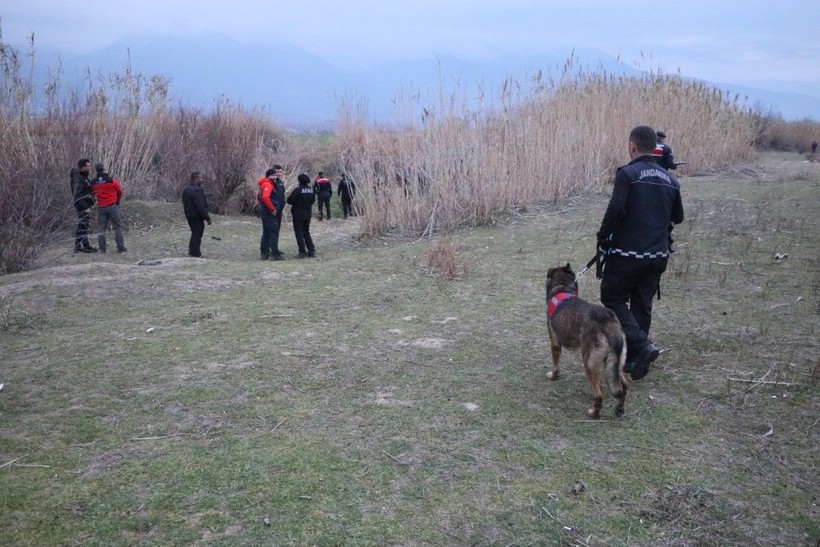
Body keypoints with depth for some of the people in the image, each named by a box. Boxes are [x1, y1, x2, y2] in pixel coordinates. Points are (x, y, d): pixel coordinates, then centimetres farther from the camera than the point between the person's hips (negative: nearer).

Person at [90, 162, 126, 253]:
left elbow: (93, 193, 10)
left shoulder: (93, 182, 1)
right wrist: (117, 200, 19)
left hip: (101, 207, 3)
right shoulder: (111, 180, -9)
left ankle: (102, 249, 8)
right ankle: (120, 247, -2)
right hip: (113, 206, -3)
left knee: (101, 228, 10)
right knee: (118, 227, 3)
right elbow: (120, 191, 1)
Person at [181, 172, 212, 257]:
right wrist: (207, 218, -19)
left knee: (194, 234, 21)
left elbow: (185, 204, 19)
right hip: (197, 217, -10)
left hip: (189, 216, 10)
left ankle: (191, 252, 28)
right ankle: (195, 254, 0)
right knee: (197, 235, -3)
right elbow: (201, 206, -24)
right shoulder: (196, 190, -21)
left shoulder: (186, 189, 11)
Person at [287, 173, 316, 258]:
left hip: (298, 214, -6)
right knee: (306, 232, 17)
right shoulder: (311, 190, 1)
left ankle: (302, 252, -2)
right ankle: (311, 251, 12)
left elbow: (289, 200, -16)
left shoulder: (298, 190, -18)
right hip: (308, 214, 6)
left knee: (299, 233, 1)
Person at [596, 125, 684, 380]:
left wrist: (603, 239, -8)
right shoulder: (670, 179, 9)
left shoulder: (627, 173, -11)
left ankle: (641, 345, -8)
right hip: (658, 254, 6)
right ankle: (634, 358, 19)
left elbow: (616, 209, -21)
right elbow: (678, 217, 16)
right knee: (642, 304, 15)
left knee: (613, 299, 8)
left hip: (628, 252, -6)